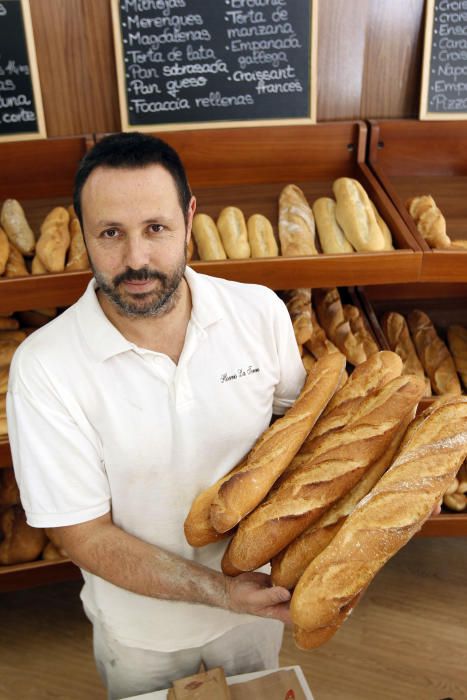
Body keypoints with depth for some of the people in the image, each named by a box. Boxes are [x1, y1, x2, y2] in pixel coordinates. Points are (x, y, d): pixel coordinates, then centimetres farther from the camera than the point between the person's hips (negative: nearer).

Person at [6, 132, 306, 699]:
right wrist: (220, 591, -29)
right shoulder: (44, 367, -26)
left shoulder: (259, 312, -18)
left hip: (260, 594, 3)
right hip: (140, 626, -2)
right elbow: (82, 534, -21)